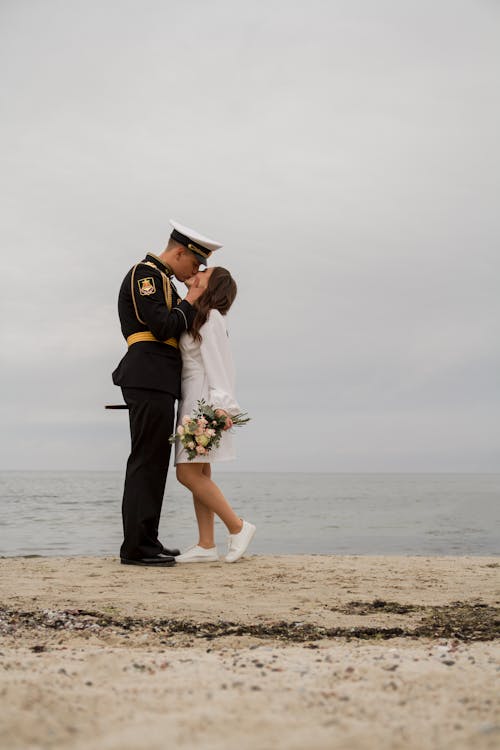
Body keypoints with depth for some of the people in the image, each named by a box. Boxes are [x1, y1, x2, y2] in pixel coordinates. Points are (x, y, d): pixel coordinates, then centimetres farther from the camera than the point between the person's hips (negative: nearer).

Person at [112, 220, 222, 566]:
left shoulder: (161, 280, 26)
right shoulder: (144, 273, -6)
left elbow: (175, 329, 20)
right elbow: (163, 327, -17)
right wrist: (190, 302, -3)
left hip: (157, 383, 11)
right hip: (150, 378, -11)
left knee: (154, 462, 9)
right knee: (147, 461, -11)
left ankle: (146, 541, 12)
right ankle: (136, 546, -10)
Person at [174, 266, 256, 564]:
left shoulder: (211, 317, -8)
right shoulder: (194, 317, 19)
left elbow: (219, 363, -16)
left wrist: (221, 404, -24)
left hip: (205, 402, -9)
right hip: (193, 403, 9)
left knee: (188, 473, -13)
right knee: (199, 475, 4)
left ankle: (238, 527, -5)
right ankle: (206, 546, 4)